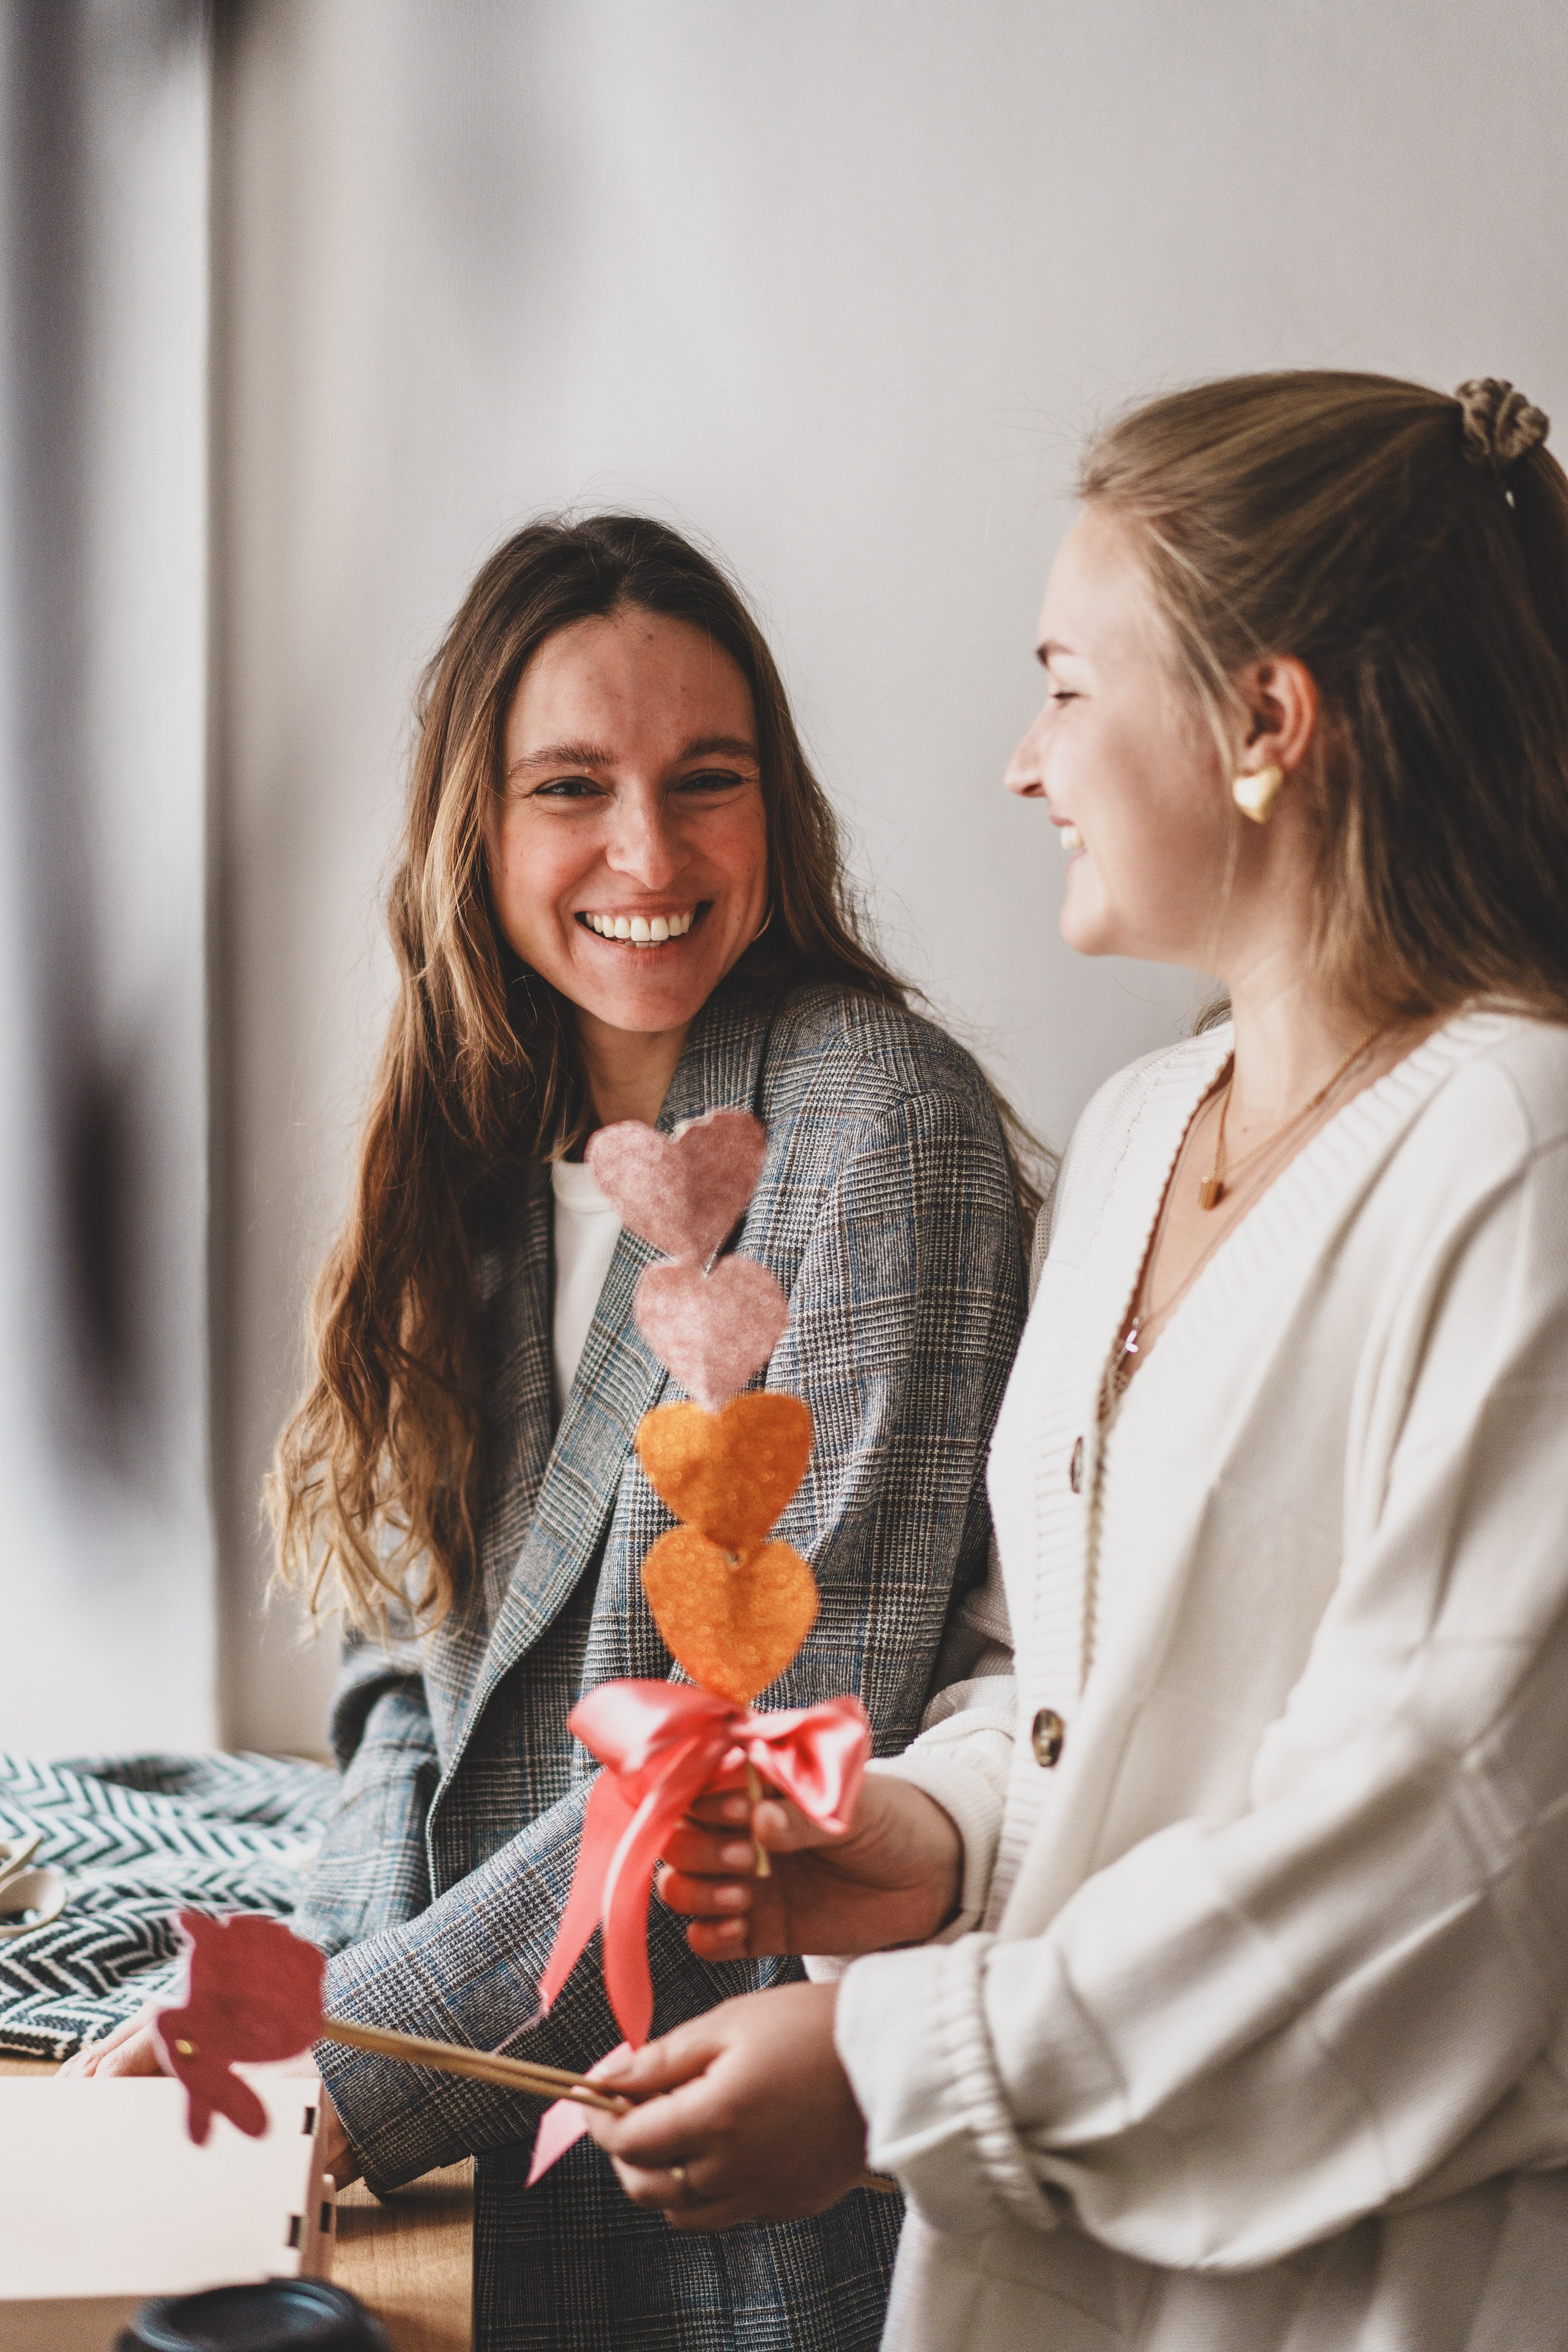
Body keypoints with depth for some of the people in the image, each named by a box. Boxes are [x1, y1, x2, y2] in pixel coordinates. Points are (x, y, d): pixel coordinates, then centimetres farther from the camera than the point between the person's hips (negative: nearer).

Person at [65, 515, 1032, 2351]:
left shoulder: (882, 1123, -17)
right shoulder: (486, 1143, 5)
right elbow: (415, 1652, 7)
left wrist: (350, 2066, -20)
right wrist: (332, 1976, -10)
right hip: (496, 2126, 6)